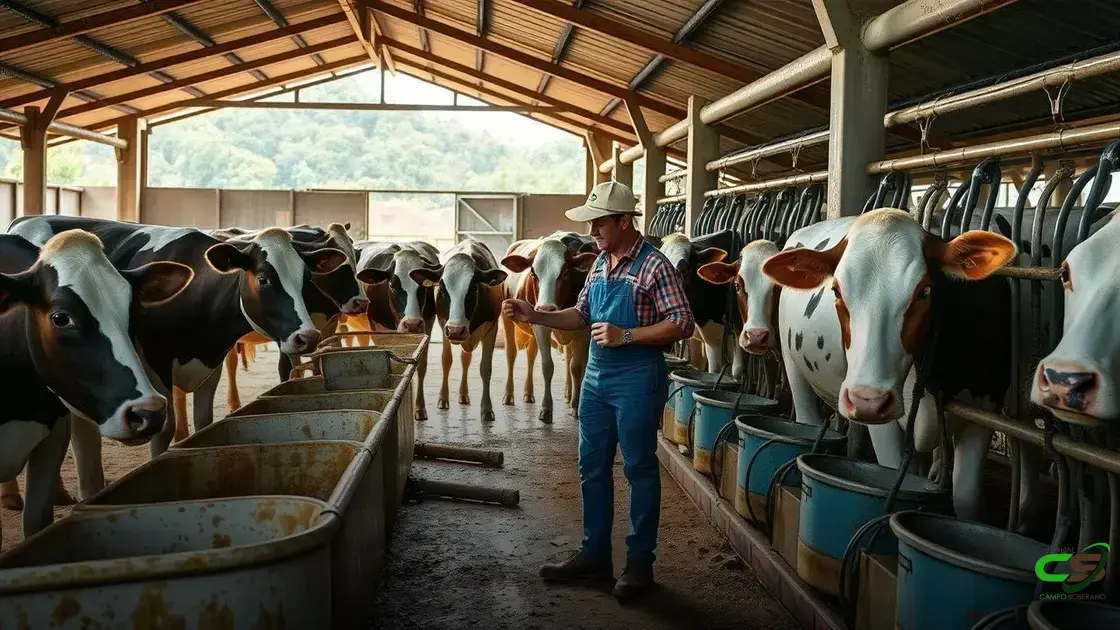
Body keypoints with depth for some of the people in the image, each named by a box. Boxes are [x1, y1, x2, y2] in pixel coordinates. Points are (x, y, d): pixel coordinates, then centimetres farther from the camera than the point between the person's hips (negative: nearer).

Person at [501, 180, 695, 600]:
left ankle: (640, 562, 16)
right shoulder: (600, 264, 10)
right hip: (595, 377, 8)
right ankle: (595, 554, 25)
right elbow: (582, 315, 16)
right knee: (593, 467, 13)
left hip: (636, 380, -8)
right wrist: (534, 316, 4)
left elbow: (683, 325, -17)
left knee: (639, 468, 4)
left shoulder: (654, 265, -13)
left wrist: (626, 336, -21)